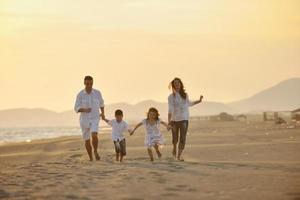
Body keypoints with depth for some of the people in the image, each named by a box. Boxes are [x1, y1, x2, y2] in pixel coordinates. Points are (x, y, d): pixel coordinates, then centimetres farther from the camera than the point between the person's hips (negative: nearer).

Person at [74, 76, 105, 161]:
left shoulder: (97, 93, -5)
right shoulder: (80, 94, -8)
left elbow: (101, 102, 16)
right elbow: (76, 109, -9)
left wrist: (103, 113, 4)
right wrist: (85, 110, -29)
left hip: (95, 119, -1)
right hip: (84, 119, 1)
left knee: (94, 136, -26)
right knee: (87, 141, 6)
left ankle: (95, 151, 2)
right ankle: (91, 159, 26)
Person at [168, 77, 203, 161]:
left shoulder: (185, 95, 6)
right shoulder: (171, 97, -5)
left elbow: (189, 104, 27)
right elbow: (170, 110, -12)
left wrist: (199, 101, 25)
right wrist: (169, 121, -20)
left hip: (184, 119, 2)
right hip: (174, 119, -2)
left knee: (183, 139, -10)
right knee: (175, 138, 12)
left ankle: (179, 156, -8)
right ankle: (174, 148, 43)